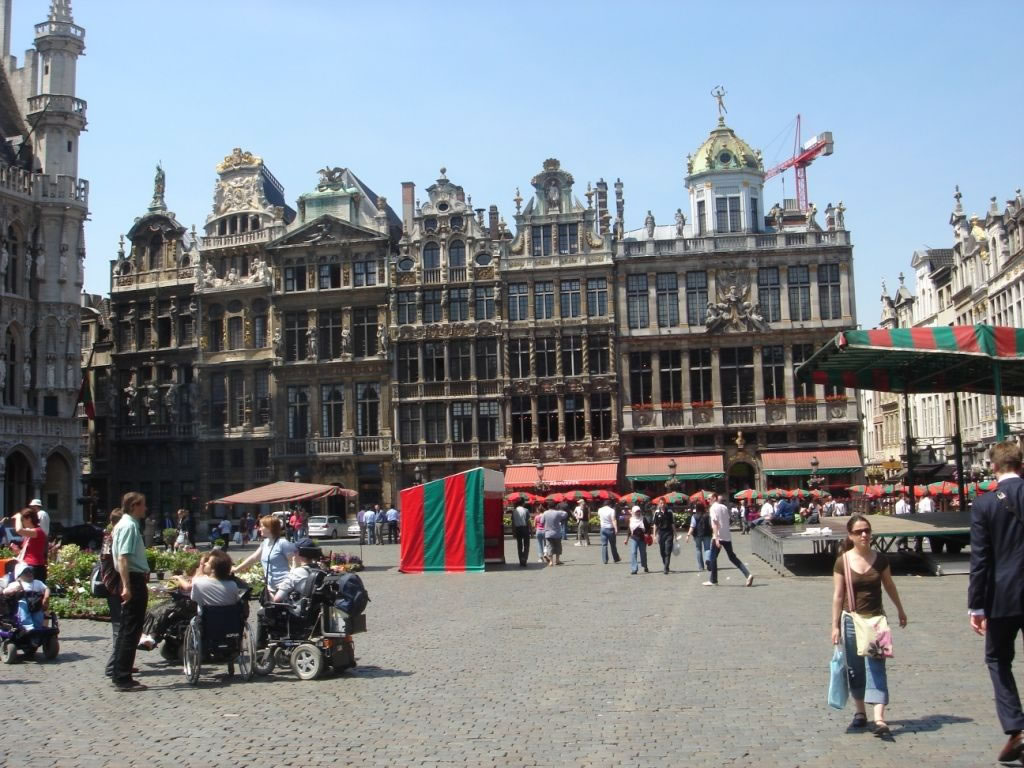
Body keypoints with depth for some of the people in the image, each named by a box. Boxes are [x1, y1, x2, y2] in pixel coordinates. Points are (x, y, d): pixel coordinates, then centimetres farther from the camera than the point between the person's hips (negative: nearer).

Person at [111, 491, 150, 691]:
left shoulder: (130, 524, 15)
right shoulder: (129, 526, -15)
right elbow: (122, 558, -23)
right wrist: (126, 586, -27)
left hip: (135, 580, 11)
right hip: (133, 580, -11)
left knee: (127, 629, 15)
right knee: (130, 630, -5)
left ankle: (121, 676, 22)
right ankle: (123, 678, 0)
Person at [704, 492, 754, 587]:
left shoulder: (713, 508, -9)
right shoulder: (724, 507, 13)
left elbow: (715, 523, -17)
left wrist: (716, 538, -22)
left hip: (718, 537, -7)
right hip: (727, 536, 7)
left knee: (713, 558, 6)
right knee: (732, 557, 10)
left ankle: (713, 580, 11)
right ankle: (748, 575, -4)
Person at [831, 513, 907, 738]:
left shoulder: (880, 559, -2)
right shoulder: (842, 562, -6)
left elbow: (889, 586, 14)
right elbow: (838, 595, -3)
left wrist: (900, 610, 23)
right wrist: (835, 625, -5)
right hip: (852, 620, 0)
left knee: (876, 667, -8)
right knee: (855, 669, 10)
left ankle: (879, 719, -15)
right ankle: (860, 713, 25)